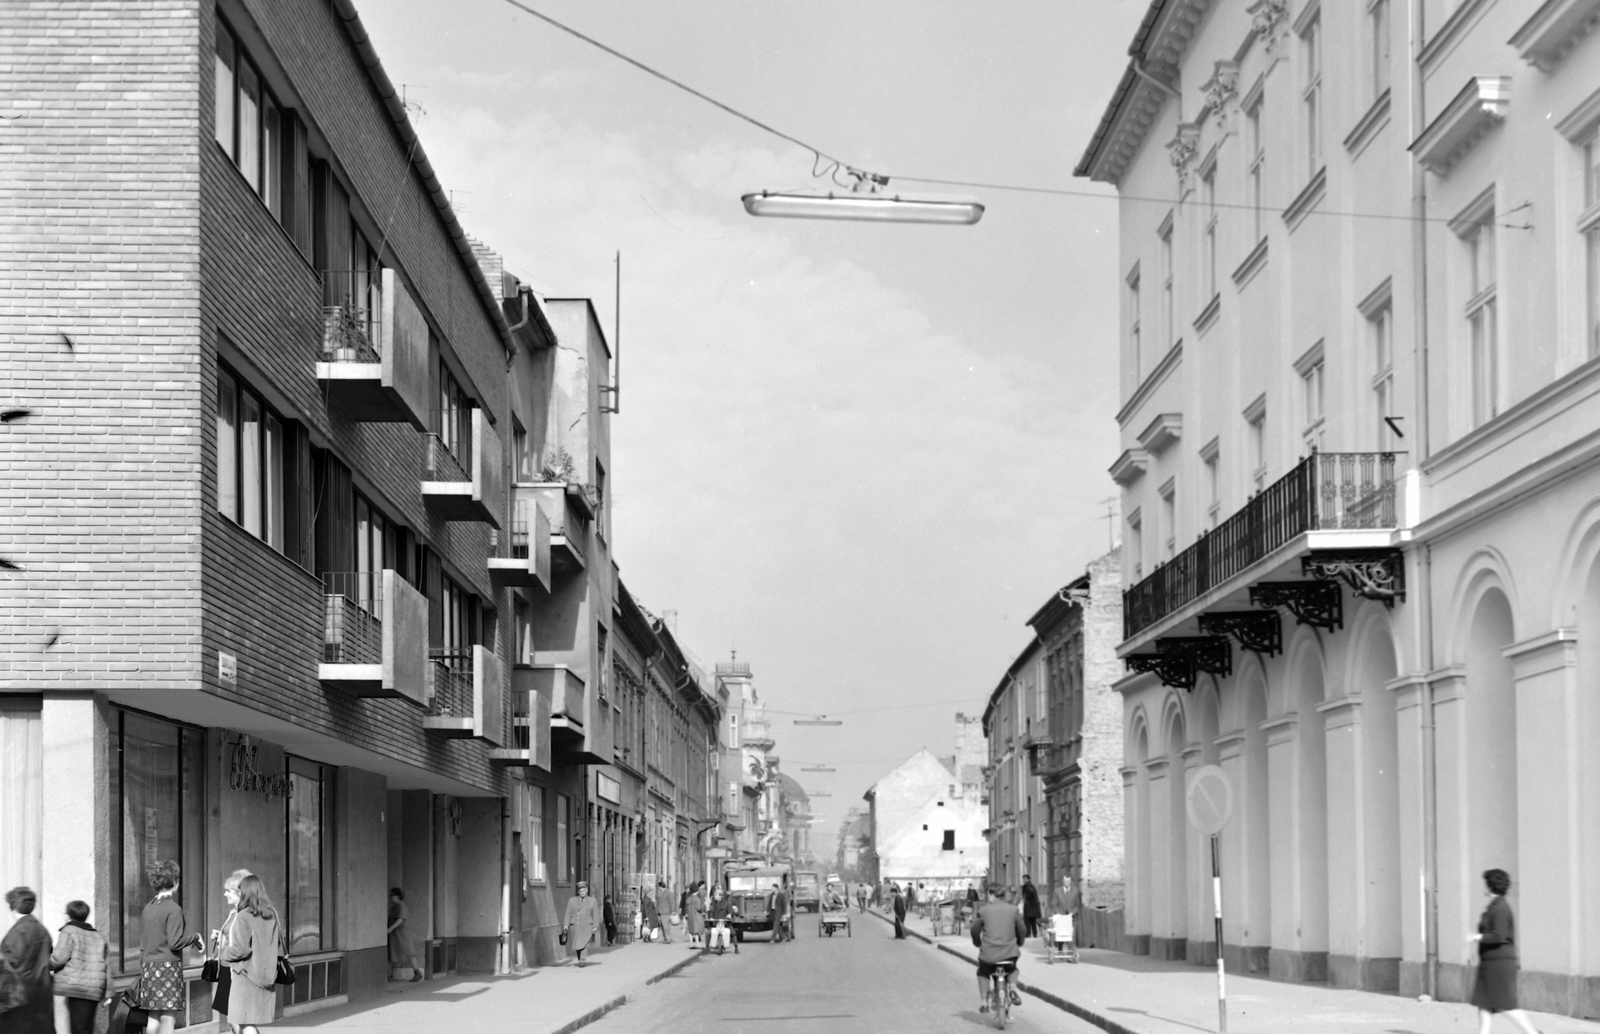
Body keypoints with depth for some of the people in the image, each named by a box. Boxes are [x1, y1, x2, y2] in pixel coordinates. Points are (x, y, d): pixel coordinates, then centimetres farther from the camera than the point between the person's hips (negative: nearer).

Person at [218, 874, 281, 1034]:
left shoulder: (243, 917, -15)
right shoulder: (272, 914, 6)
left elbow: (240, 949, -18)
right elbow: (279, 945, 10)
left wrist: (222, 955, -1)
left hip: (247, 974, -7)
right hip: (266, 973, 7)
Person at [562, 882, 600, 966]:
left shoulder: (592, 901, 8)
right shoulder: (572, 900, 10)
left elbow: (596, 915, 6)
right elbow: (568, 914, 6)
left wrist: (595, 926, -2)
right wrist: (566, 925, -4)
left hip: (587, 927, -2)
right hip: (575, 927, 2)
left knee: (585, 944, -16)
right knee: (577, 945, 5)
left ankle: (582, 961, -23)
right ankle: (579, 960, 19)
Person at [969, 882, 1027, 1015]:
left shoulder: (983, 910, -2)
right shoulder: (1013, 909, 4)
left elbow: (975, 930, 4)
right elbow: (1022, 929, 9)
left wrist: (978, 944, 22)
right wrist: (1019, 944, 27)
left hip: (989, 954, -1)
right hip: (1010, 953, 1)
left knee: (983, 972, 28)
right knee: (1012, 969, 33)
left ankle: (983, 1001, 19)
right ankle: (1012, 987, 5)